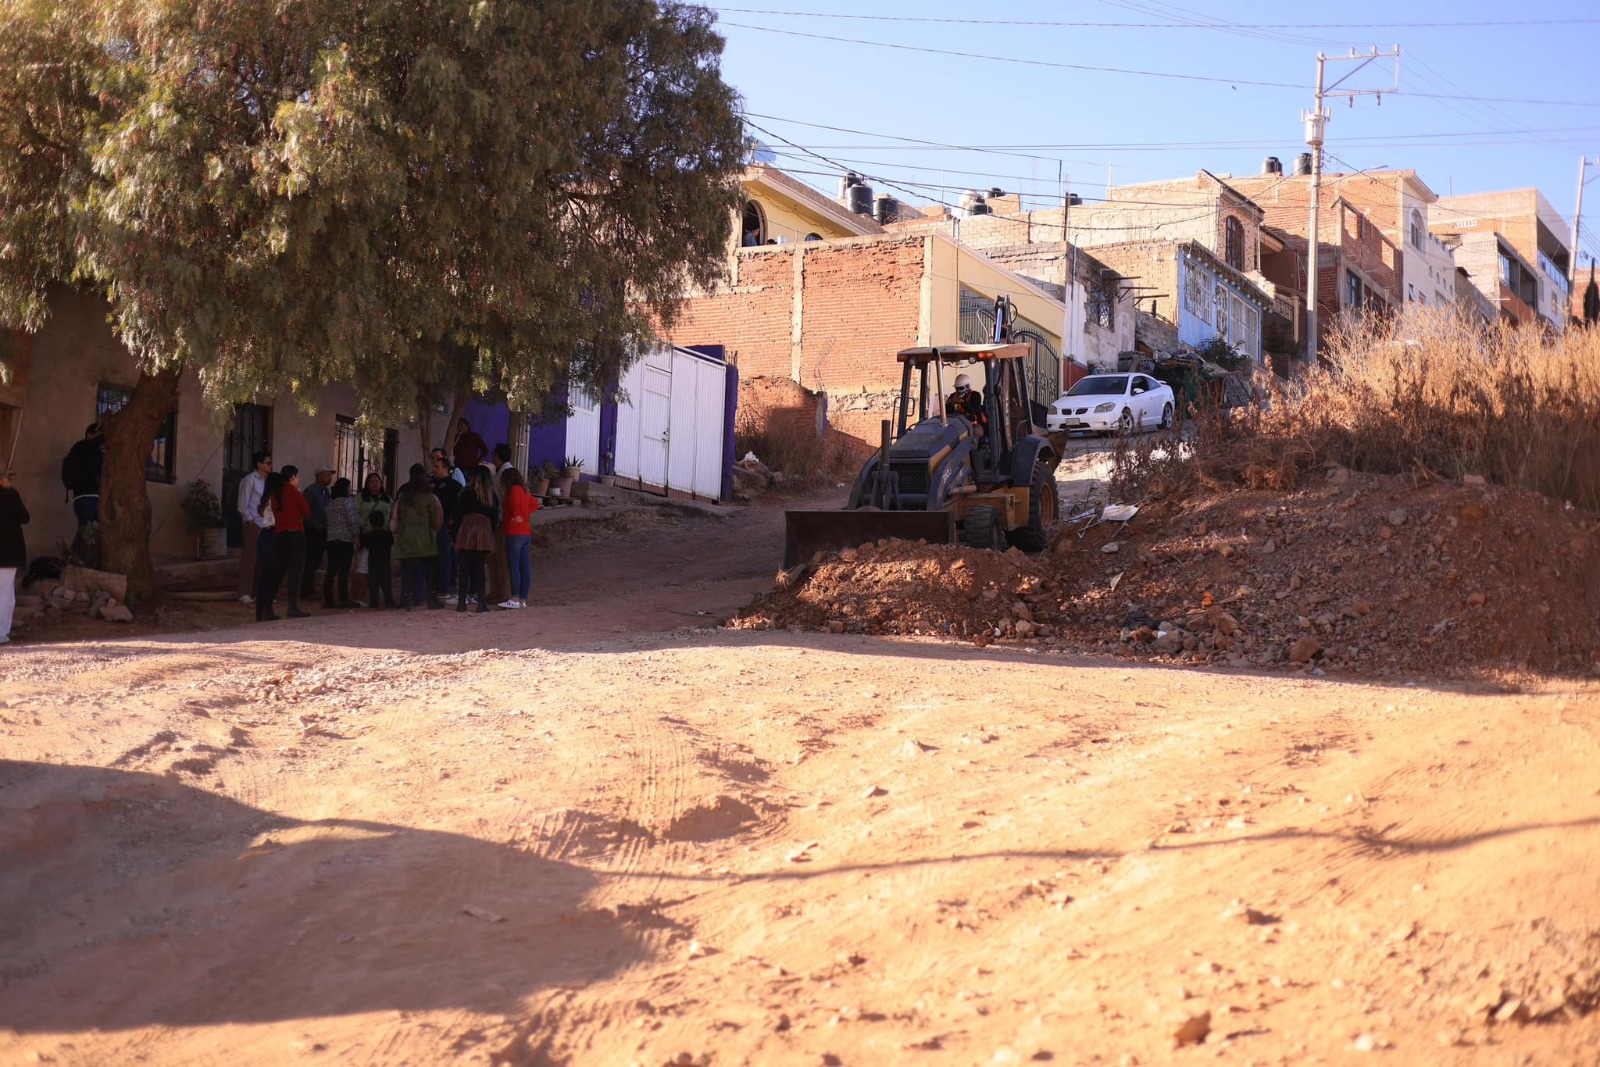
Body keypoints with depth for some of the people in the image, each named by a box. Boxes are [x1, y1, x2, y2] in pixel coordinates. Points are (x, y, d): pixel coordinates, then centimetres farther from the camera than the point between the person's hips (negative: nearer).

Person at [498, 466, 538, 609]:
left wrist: (516, 516, -12)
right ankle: (523, 599, 9)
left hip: (514, 533, -9)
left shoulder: (514, 489, -8)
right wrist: (524, 513, 13)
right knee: (525, 568, 7)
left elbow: (514, 501, -27)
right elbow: (535, 504, 26)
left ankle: (515, 599, -10)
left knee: (514, 566, -8)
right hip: (526, 532, 9)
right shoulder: (524, 490, 16)